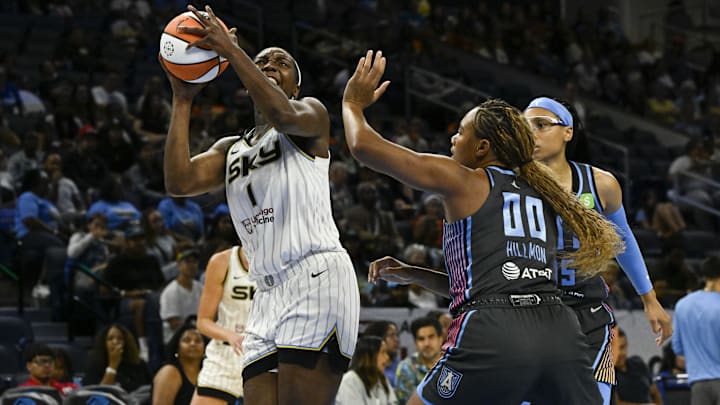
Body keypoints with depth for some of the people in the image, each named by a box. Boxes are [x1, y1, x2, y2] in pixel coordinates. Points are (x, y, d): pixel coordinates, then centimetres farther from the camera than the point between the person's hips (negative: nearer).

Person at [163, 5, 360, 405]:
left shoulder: (311, 112, 10)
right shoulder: (229, 150, 27)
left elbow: (283, 115, -16)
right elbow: (178, 182, 7)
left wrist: (230, 48, -13)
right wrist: (182, 100, 8)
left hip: (316, 275, -7)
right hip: (268, 294, 7)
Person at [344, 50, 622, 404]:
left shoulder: (464, 181, 8)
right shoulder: (540, 194, 26)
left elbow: (364, 146, 10)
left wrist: (353, 104, 29)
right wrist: (410, 275, 35)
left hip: (494, 337, -5)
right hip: (558, 333, 6)